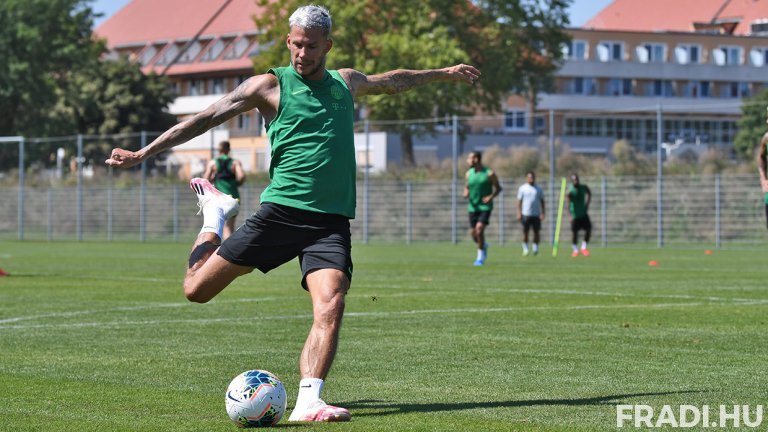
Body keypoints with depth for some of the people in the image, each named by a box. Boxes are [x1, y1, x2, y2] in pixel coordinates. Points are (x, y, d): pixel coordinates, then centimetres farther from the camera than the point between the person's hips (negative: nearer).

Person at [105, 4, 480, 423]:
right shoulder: (271, 85, 3)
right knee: (196, 289, -2)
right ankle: (214, 213, 28)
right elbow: (206, 118, 1)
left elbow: (393, 79, 38)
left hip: (331, 222, 2)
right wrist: (144, 153, -3)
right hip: (280, 211, -2)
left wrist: (442, 73, 49)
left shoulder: (347, 82, 17)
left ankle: (308, 401, -25)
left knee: (330, 308, -22)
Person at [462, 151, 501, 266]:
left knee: (479, 229, -20)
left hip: (485, 207, -5)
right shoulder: (468, 173, 4)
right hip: (473, 207, 5)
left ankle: (480, 256, -7)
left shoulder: (489, 174, -9)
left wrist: (491, 196, -17)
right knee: (473, 233, 3)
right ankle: (484, 246, 36)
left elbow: (498, 188, 1)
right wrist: (466, 194, -5)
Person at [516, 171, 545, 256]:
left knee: (536, 232, -1)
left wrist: (542, 213, 0)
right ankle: (525, 249, 9)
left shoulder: (538, 189, 9)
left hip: (536, 214, 1)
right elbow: (519, 201, 5)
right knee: (525, 232, -1)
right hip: (525, 214, -1)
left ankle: (535, 248, 11)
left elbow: (542, 201, 10)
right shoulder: (522, 188, 5)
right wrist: (519, 213, -3)